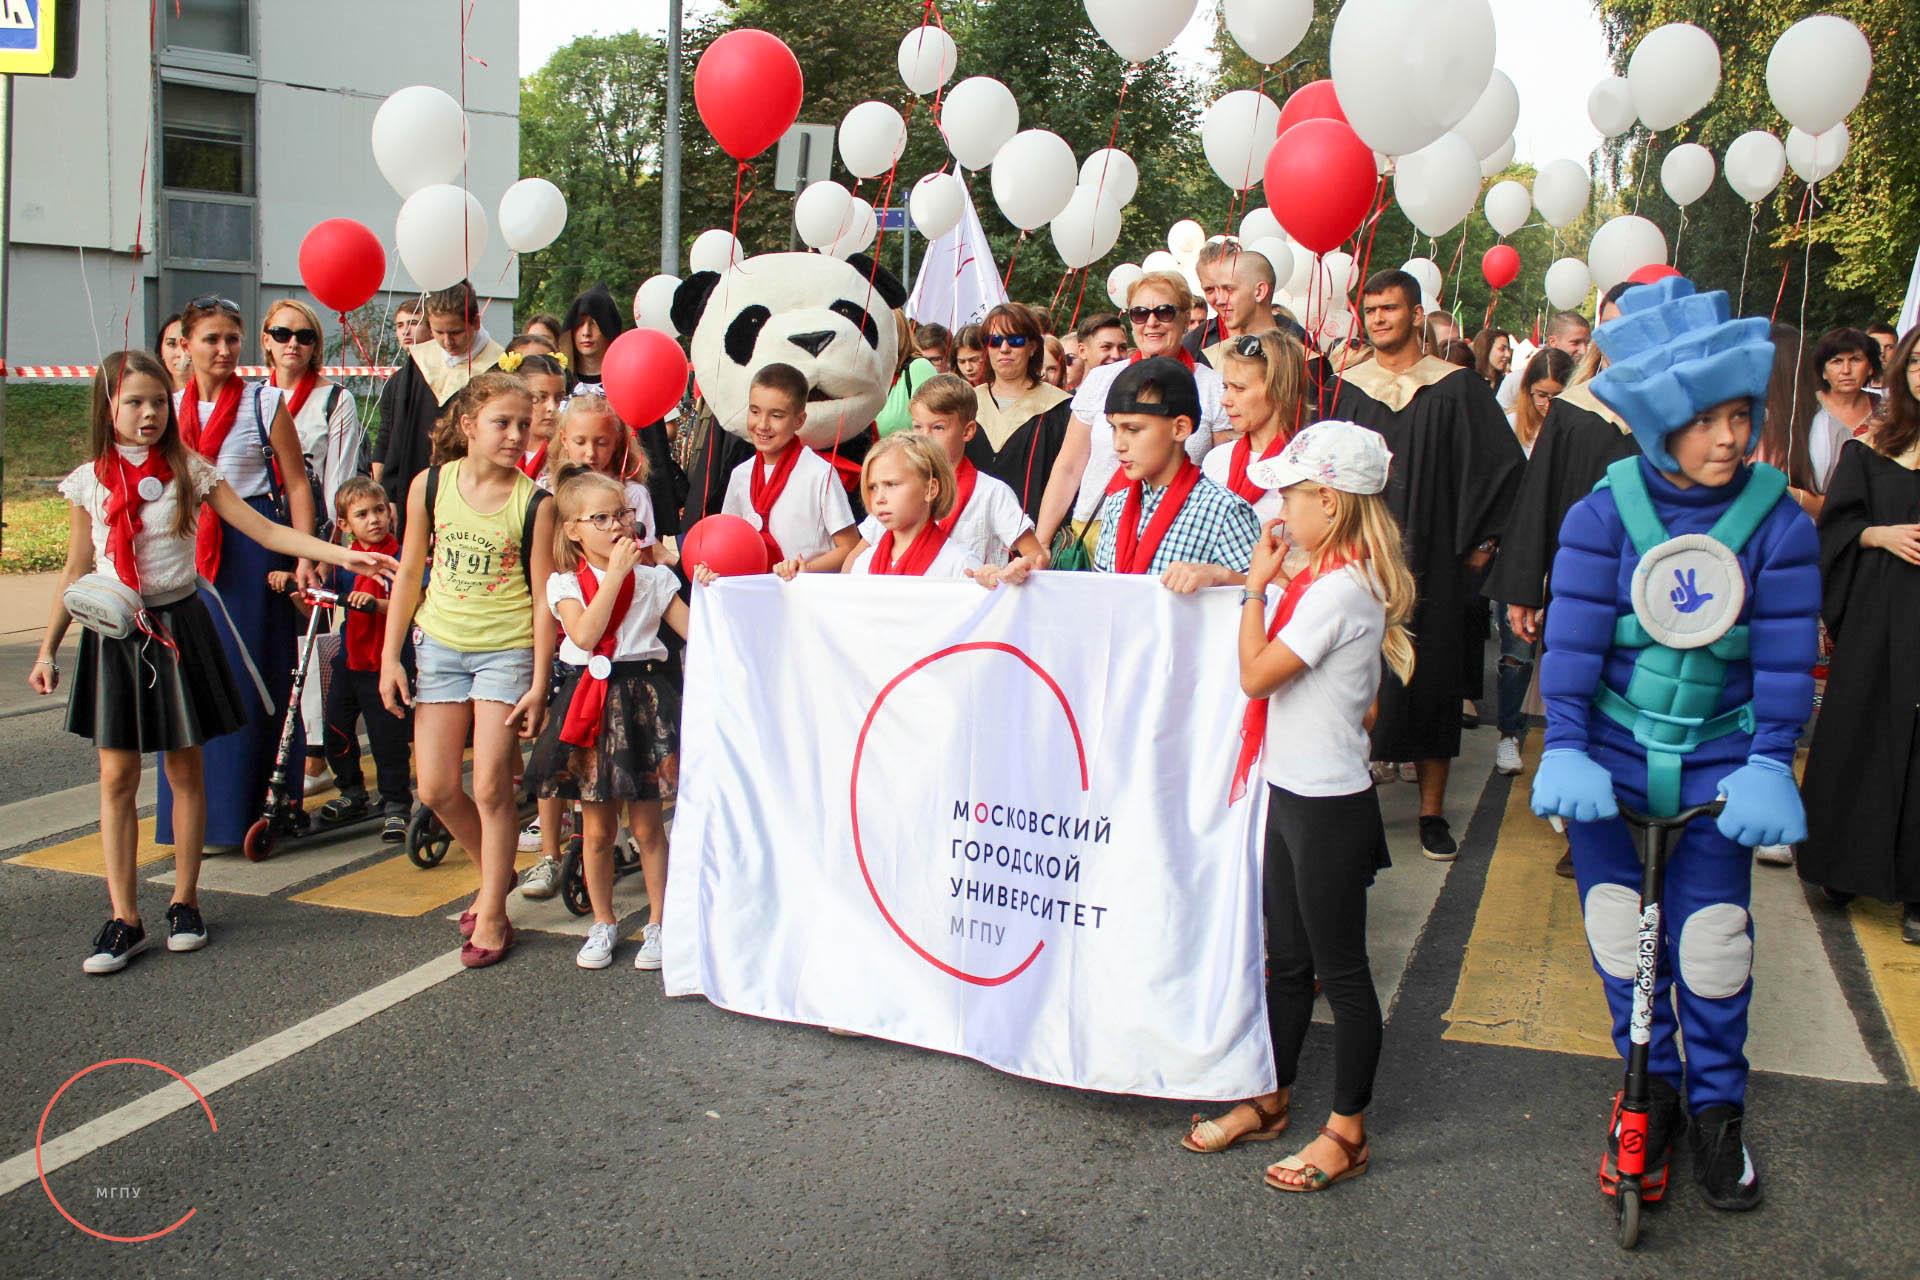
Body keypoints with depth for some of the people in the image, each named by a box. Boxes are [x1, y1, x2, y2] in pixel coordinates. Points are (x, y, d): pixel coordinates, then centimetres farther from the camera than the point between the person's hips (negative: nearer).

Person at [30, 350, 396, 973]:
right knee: (117, 776, 0)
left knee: (185, 769, 5)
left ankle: (184, 901, 18)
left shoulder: (189, 472, -1)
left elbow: (265, 531, -5)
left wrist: (342, 554, -16)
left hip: (179, 627, -1)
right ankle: (124, 918, 6)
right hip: (115, 633, 1)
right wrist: (47, 651, 9)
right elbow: (76, 572, 9)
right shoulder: (89, 481, 2)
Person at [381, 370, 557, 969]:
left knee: (491, 787, -3)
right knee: (437, 790, 5)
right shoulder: (431, 486, -2)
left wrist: (539, 683, -8)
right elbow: (410, 574, 7)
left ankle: (493, 915, 13)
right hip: (440, 645, 3)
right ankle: (495, 871, 32)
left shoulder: (534, 503, -9)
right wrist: (391, 657, 5)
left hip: (507, 650, -3)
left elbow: (543, 598, -7)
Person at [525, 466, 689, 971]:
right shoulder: (565, 583, 3)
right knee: (596, 827, 7)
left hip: (643, 697, 0)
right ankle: (603, 923, 24)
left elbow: (695, 631, 1)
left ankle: (658, 923, 17)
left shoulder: (653, 578, 6)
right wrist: (615, 572, -13)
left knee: (647, 825, 4)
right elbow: (585, 634, -15)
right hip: (590, 699, 0)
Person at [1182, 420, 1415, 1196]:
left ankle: (1346, 1132, 18)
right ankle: (1271, 1101, 34)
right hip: (1291, 792, 10)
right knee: (1287, 960, 20)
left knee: (1340, 969, 4)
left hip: (1327, 806, -10)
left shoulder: (1338, 591, -22)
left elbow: (1255, 674, -18)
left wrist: (1256, 584, -11)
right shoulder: (1329, 579, 8)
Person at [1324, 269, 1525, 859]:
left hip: (1430, 563, -1)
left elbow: (1503, 465, 3)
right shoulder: (1346, 390, 8)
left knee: (1430, 679, 2)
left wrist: (1481, 541, -1)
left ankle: (1432, 811, 10)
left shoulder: (1457, 389, 2)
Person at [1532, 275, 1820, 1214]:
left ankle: (1716, 1104, 27)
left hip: (1716, 766, 0)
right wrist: (1564, 747, -18)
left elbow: (1784, 654, -6)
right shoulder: (1604, 512, -8)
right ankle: (1650, 1083, 31)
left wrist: (1771, 763, -14)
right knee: (1618, 933, 7)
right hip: (1609, 758, 0)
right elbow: (1573, 636, -11)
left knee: (1712, 944, 3)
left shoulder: (1778, 522, -6)